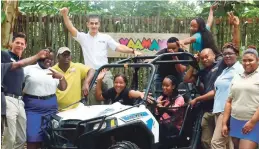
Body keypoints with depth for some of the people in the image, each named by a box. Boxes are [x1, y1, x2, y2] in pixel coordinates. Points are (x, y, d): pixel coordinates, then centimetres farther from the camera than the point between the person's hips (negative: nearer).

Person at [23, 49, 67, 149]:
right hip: (32, 107, -3)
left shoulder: (54, 72, 13)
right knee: (32, 137, -9)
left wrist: (61, 77, -10)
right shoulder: (29, 69, 5)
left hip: (50, 107, 3)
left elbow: (63, 88, 8)